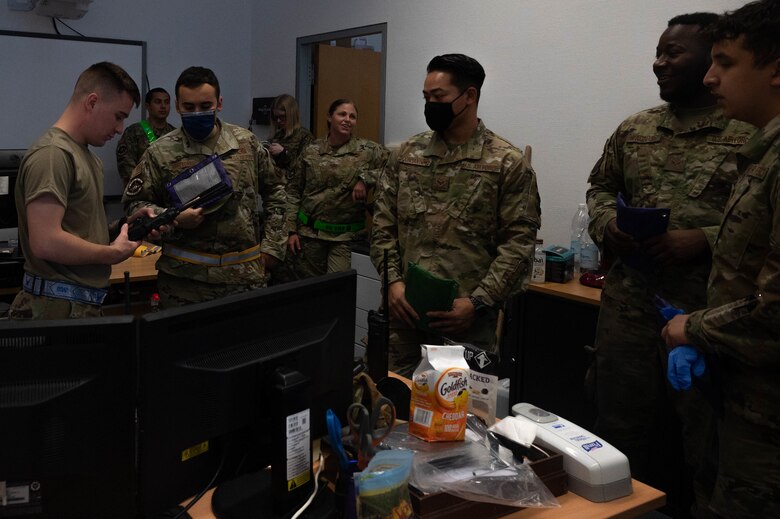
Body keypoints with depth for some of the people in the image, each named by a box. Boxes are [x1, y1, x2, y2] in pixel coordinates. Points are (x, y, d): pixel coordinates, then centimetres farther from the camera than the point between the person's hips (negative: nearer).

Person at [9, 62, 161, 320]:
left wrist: (124, 226, 3)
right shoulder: (52, 154, -16)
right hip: (59, 308, -9)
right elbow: (45, 242, -25)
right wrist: (113, 253, -13)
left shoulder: (86, 154, 15)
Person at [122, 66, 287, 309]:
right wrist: (173, 219, -14)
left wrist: (272, 244, 8)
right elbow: (134, 202, 3)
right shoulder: (161, 152, -3)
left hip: (246, 275, 2)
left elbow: (274, 190, 14)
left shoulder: (247, 143, 4)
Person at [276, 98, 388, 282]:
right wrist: (291, 230, 0)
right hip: (309, 231, 2)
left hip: (344, 234, -1)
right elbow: (293, 191, 5)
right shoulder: (311, 151, 2)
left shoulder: (367, 150, -3)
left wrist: (365, 178, -18)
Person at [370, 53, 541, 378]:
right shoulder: (405, 155, 8)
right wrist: (393, 281, -6)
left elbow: (518, 243, -8)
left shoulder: (508, 163, -4)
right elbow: (383, 224, 8)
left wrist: (478, 303, -16)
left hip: (467, 319, -3)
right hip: (404, 312, 3)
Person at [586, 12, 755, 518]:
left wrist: (703, 240, -19)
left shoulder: (753, 133, -6)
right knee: (622, 432, 16)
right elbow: (600, 188, 19)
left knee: (704, 441, 10)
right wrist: (607, 224, -2)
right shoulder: (633, 130, 10)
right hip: (628, 309, 5)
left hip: (706, 316, -4)